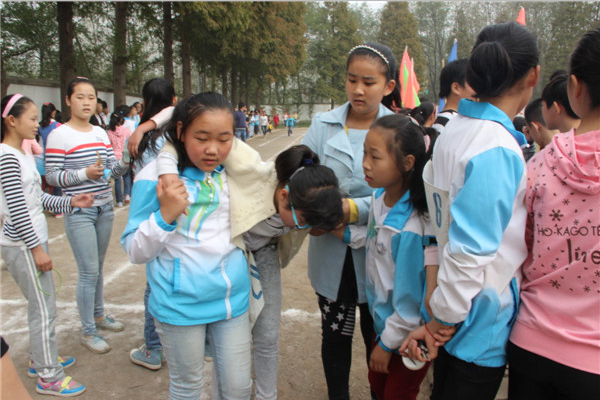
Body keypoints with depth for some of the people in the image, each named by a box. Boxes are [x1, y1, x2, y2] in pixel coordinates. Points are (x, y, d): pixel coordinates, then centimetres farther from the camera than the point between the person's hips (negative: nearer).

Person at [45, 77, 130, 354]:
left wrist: (125, 161, -11)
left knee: (98, 267, 18)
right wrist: (85, 173, -23)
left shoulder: (101, 133, 9)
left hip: (104, 208, 6)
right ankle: (88, 332, 12)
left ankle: (99, 315, 35)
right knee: (89, 272, -3)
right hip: (79, 212, -6)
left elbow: (114, 170, 10)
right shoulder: (59, 135, -9)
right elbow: (51, 176, -10)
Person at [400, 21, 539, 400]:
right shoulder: (498, 150, -24)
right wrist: (440, 323, -14)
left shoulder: (454, 131, 3)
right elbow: (468, 252, -27)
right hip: (482, 325, -8)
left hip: (455, 314, 8)